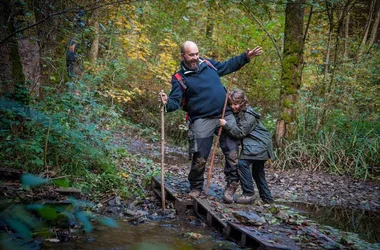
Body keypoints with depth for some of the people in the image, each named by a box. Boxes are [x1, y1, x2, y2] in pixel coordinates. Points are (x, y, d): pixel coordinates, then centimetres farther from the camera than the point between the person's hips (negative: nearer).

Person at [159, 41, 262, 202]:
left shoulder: (208, 64, 11)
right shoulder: (179, 77, -2)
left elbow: (228, 66, 28)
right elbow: (176, 102, -9)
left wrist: (246, 57, 25)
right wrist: (167, 102, -31)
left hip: (226, 116, 4)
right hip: (202, 121, -4)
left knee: (232, 153, -2)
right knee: (200, 158, -1)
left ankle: (231, 186, 11)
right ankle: (195, 188, 22)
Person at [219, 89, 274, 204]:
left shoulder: (248, 115, -18)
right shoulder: (238, 113, 11)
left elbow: (240, 132, -21)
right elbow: (237, 130, 11)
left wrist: (226, 124, -27)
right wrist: (224, 124, -4)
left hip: (259, 144, -11)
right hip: (260, 144, 11)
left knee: (242, 163, -21)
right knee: (257, 170, 19)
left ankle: (248, 194, -18)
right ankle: (267, 198, 30)